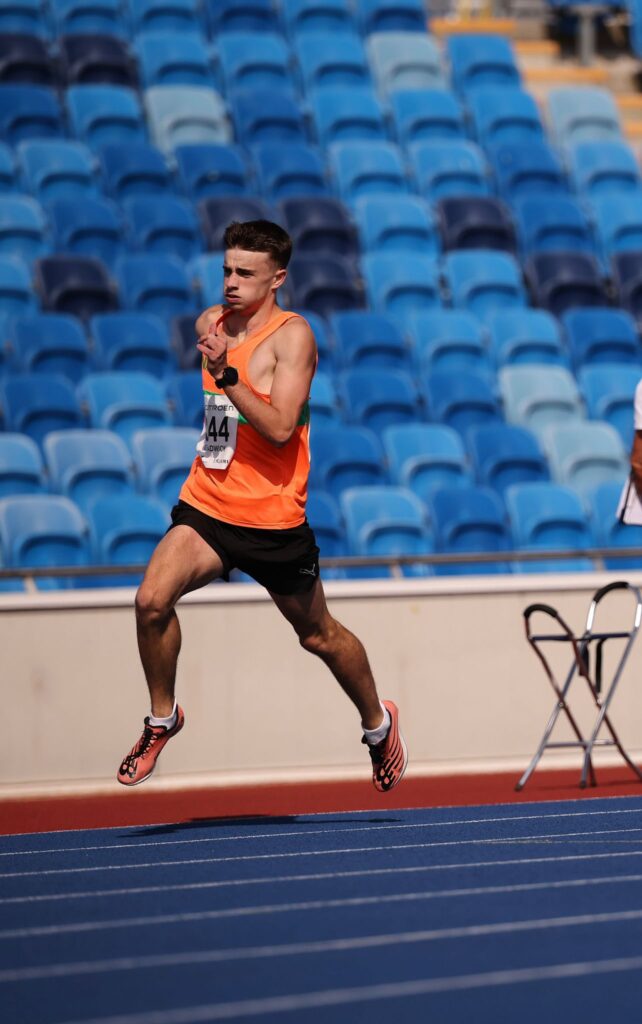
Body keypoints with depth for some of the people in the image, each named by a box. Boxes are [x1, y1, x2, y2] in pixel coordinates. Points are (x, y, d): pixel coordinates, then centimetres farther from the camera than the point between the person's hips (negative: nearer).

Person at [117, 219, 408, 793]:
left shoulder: (292, 335, -13)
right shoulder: (212, 323, 6)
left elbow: (280, 428, -25)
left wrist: (227, 376, -30)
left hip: (273, 519, -4)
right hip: (207, 506, 4)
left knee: (318, 634, 13)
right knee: (153, 599, -21)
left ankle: (378, 723, 39)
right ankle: (163, 718, 0)